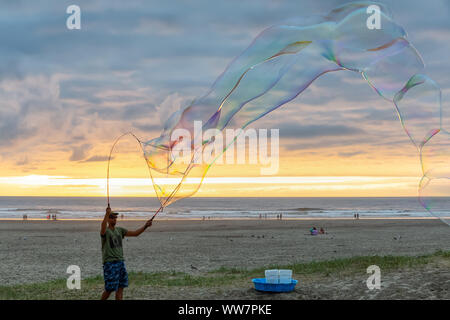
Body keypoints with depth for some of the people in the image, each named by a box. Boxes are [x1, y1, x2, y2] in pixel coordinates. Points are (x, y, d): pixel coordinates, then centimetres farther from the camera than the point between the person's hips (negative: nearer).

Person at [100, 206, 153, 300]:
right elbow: (103, 226, -31)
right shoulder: (105, 231, -6)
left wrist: (145, 226, -5)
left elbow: (135, 233, 11)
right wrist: (107, 214, -48)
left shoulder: (120, 230, 14)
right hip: (109, 263, -6)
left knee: (120, 288, 3)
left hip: (120, 262, 6)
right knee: (109, 289, -6)